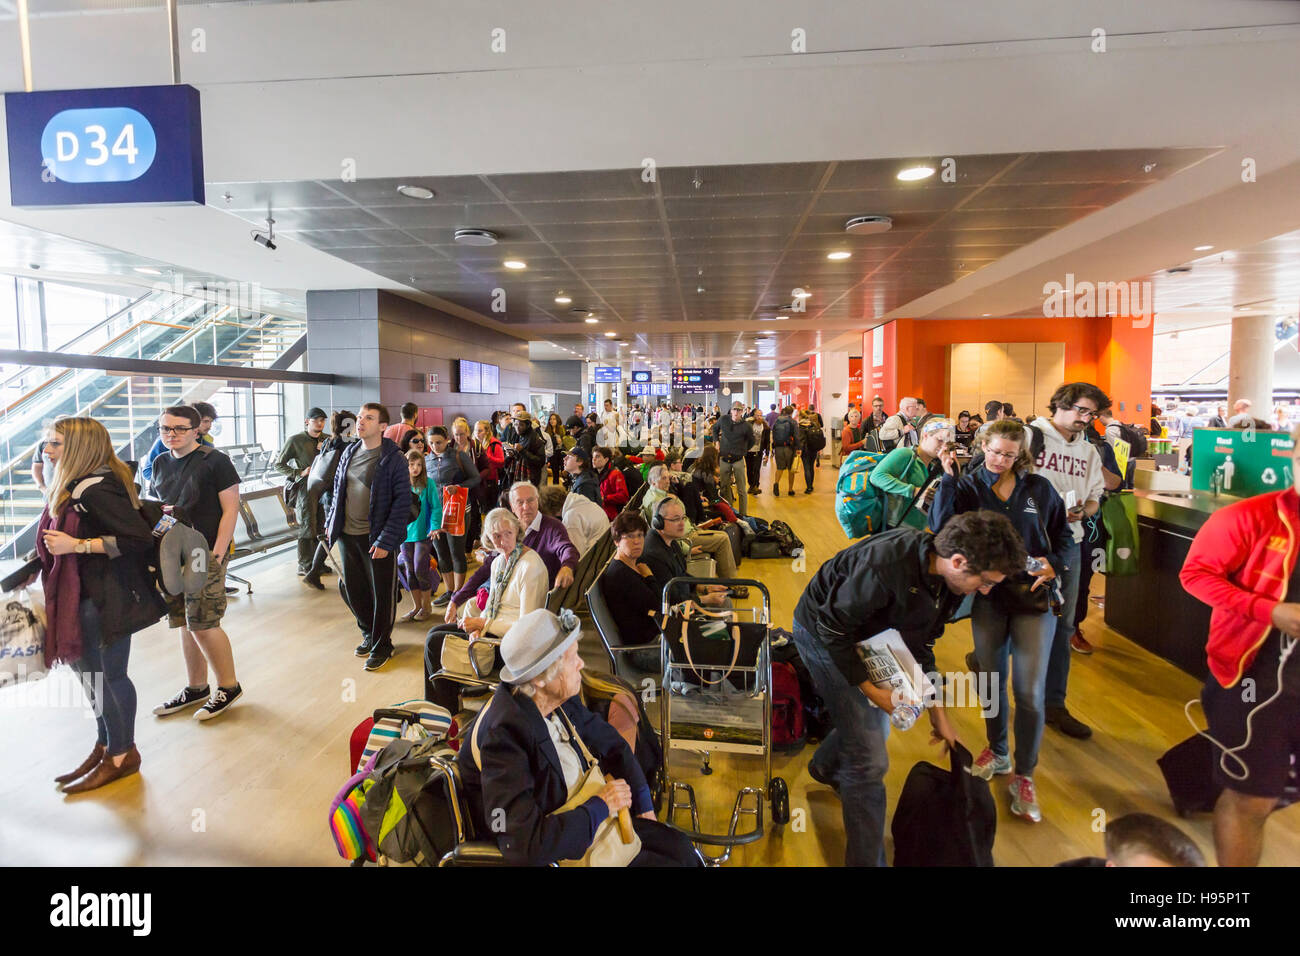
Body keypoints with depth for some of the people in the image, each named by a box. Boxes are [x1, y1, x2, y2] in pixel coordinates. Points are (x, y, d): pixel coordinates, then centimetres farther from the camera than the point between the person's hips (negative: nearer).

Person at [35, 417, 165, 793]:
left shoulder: (97, 489, -21)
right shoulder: (74, 487, 10)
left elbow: (139, 537, -27)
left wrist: (76, 545, -25)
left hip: (107, 597, -10)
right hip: (83, 595, 10)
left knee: (110, 674, 3)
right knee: (89, 672, 18)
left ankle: (122, 755, 20)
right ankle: (105, 747, 33)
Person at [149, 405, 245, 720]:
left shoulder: (215, 461, -8)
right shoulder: (161, 463, 12)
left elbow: (230, 510, -10)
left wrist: (215, 555, -14)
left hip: (205, 555, -6)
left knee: (202, 624, -7)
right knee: (185, 624, 12)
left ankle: (228, 686, 9)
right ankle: (195, 688, 25)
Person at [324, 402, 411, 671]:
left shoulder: (393, 458, -13)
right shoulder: (349, 452, 7)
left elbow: (402, 502, -15)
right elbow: (338, 489, 20)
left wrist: (386, 540, -19)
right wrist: (331, 522, 12)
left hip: (377, 538, -6)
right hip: (348, 535, 6)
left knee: (382, 593, 5)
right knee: (353, 589, 17)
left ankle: (382, 645, 22)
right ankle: (369, 633, 38)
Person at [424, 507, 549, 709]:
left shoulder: (531, 567, -22)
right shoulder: (498, 562, 7)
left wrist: (483, 623, -17)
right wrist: (479, 627, -7)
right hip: (492, 628, 9)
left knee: (435, 642, -8)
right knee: (435, 632, 8)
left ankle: (449, 712, 13)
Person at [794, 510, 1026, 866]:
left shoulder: (947, 579, -11)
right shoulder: (886, 564, -39)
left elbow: (921, 645, 2)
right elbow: (832, 628, -29)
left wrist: (938, 713, 4)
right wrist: (869, 688, -22)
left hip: (865, 634, 8)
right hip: (823, 634, -8)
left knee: (874, 724, 25)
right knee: (869, 758, -10)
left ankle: (825, 768, 56)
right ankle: (867, 859, 8)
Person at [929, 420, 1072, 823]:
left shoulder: (1039, 488, 0)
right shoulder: (967, 486, -3)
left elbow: (1064, 536, 10)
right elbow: (939, 528, -19)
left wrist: (1052, 563, -9)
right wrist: (947, 478, -22)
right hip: (988, 597, 1)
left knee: (1030, 691, -4)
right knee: (991, 680, 16)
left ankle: (1024, 777, 14)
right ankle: (998, 752, 39)